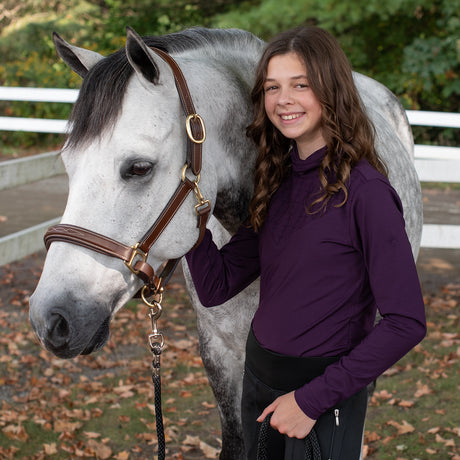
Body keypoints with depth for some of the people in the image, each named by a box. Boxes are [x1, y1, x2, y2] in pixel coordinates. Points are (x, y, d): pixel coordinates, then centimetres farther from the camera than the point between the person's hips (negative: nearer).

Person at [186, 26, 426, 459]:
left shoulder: (364, 192, -18)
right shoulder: (277, 183, 3)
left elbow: (406, 322, -20)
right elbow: (216, 287, 3)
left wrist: (314, 399, -19)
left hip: (324, 395, -7)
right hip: (259, 378, 7)